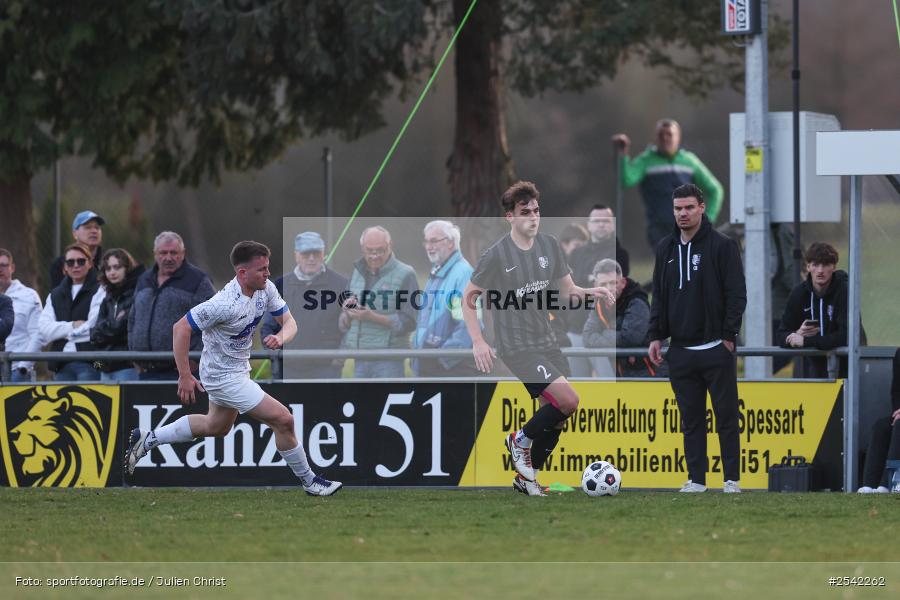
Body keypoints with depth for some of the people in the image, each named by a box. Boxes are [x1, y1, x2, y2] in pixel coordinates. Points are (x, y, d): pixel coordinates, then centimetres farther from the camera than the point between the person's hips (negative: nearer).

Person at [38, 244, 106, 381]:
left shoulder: (99, 291, 1)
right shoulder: (55, 295, 19)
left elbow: (94, 329, -9)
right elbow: (44, 329, 6)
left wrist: (61, 331, 2)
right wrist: (72, 326, -8)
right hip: (61, 364, 5)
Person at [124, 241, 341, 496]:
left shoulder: (266, 289, -9)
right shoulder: (226, 304, -32)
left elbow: (289, 322, -1)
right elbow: (181, 328, -27)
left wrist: (280, 338, -26)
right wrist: (185, 377, -25)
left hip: (239, 368, 10)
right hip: (224, 376, -10)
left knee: (217, 426, 31)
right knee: (283, 419, -9)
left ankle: (147, 439, 39)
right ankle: (309, 481, 10)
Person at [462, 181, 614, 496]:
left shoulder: (549, 246, 5)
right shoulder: (496, 255, -13)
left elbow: (566, 291, 13)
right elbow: (469, 298, -5)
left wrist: (590, 292, -9)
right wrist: (478, 343, -13)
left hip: (546, 342, 7)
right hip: (518, 347, -7)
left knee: (554, 418, 7)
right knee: (568, 400, -19)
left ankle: (526, 478, 23)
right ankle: (521, 440, 4)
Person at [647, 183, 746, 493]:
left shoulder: (722, 246, -5)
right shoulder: (666, 248, 11)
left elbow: (736, 293, -6)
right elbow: (659, 296, 16)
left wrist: (728, 335, -11)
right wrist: (656, 336, 8)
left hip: (715, 348, -5)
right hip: (681, 349, 5)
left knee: (726, 416, -1)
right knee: (691, 418, 6)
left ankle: (732, 479, 2)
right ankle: (696, 479, 10)